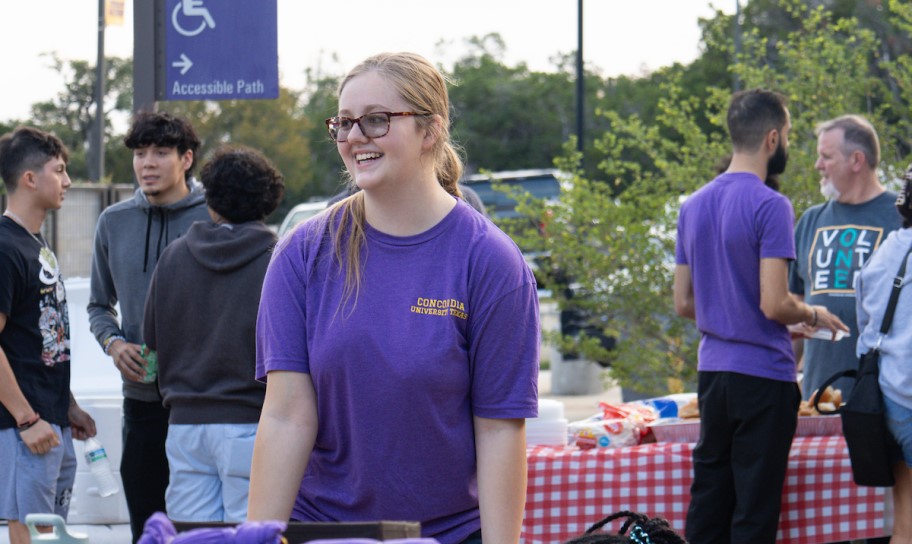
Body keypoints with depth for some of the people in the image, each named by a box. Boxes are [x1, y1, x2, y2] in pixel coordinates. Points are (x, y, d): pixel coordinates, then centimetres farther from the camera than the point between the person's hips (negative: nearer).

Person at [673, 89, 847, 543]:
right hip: (763, 375, -7)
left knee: (707, 503, 11)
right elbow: (774, 304, -19)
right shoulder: (770, 206, -14)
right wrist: (814, 315, 0)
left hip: (712, 370, 7)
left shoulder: (694, 206, 10)